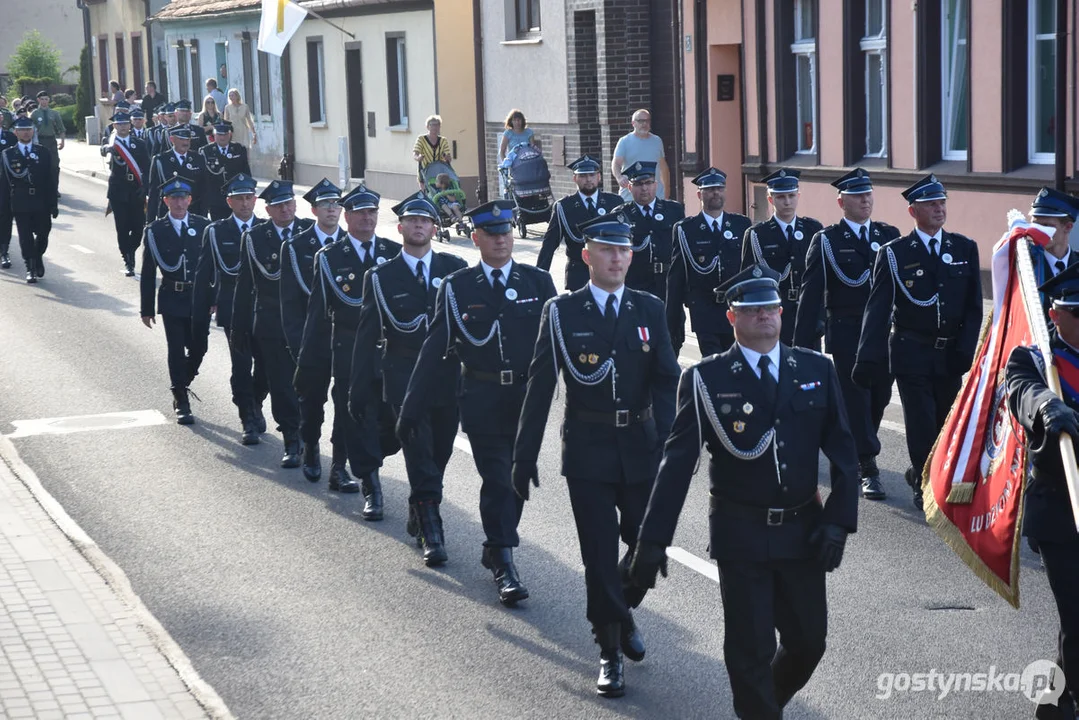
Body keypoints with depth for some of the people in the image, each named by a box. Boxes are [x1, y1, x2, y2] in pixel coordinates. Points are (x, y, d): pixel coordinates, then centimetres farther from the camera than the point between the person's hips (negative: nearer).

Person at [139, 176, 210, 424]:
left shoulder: (203, 226, 2)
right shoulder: (155, 231, -2)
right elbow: (148, 273, 0)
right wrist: (147, 308, -1)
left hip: (199, 298, 2)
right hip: (172, 299, -2)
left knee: (197, 349, 6)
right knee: (176, 351, -1)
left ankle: (181, 387, 32)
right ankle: (181, 402, 8)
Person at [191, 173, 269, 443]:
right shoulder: (216, 232, 2)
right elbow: (204, 276, 4)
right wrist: (200, 317, 1)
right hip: (233, 310, -1)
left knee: (267, 363, 2)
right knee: (241, 366, -5)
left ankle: (255, 406, 30)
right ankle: (248, 420, 5)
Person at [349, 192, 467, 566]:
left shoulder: (455, 268, 7)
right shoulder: (381, 276, 2)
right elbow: (367, 336, 3)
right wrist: (359, 390, -1)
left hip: (447, 378, 3)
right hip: (404, 379, -3)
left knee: (439, 453, 12)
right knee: (420, 456, -9)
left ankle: (419, 516, 32)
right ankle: (431, 533, -7)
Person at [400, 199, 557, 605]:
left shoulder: (538, 282, 4)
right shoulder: (457, 287, 0)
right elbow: (435, 349, 0)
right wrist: (412, 408, -2)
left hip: (527, 397, 2)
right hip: (482, 399, -2)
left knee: (518, 479, 11)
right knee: (497, 478, -8)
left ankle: (495, 550, 30)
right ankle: (504, 565, -5)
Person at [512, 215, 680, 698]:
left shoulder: (650, 309, 4)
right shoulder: (562, 312, -2)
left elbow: (666, 381, 0)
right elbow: (540, 385, -2)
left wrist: (668, 444, -12)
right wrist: (525, 456, -4)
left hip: (639, 446, 2)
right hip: (588, 450, -2)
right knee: (600, 553, 0)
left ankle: (622, 611, 37)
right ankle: (610, 651, 13)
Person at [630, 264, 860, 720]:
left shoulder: (817, 370, 5)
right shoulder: (705, 380, -5)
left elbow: (842, 451, 6)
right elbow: (677, 462, -8)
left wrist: (838, 521, -5)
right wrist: (653, 540, -12)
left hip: (803, 531, 3)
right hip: (740, 533, -3)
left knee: (808, 640, 11)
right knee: (751, 647, 1)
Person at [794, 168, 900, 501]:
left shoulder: (889, 235, 9)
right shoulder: (826, 240, -1)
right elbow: (811, 294, -5)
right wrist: (804, 344, -11)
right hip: (845, 332, -4)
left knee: (880, 396, 9)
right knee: (856, 397, -6)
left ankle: (851, 453, 31)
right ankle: (868, 469, -4)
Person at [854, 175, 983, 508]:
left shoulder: (965, 249, 6)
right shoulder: (894, 253, -3)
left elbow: (974, 306, 6)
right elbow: (877, 309, -6)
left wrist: (966, 350, -5)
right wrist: (869, 361, -14)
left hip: (951, 353, 3)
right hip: (912, 353, -3)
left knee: (948, 421, 7)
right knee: (921, 424, -4)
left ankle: (921, 474, 30)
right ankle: (925, 484, 13)